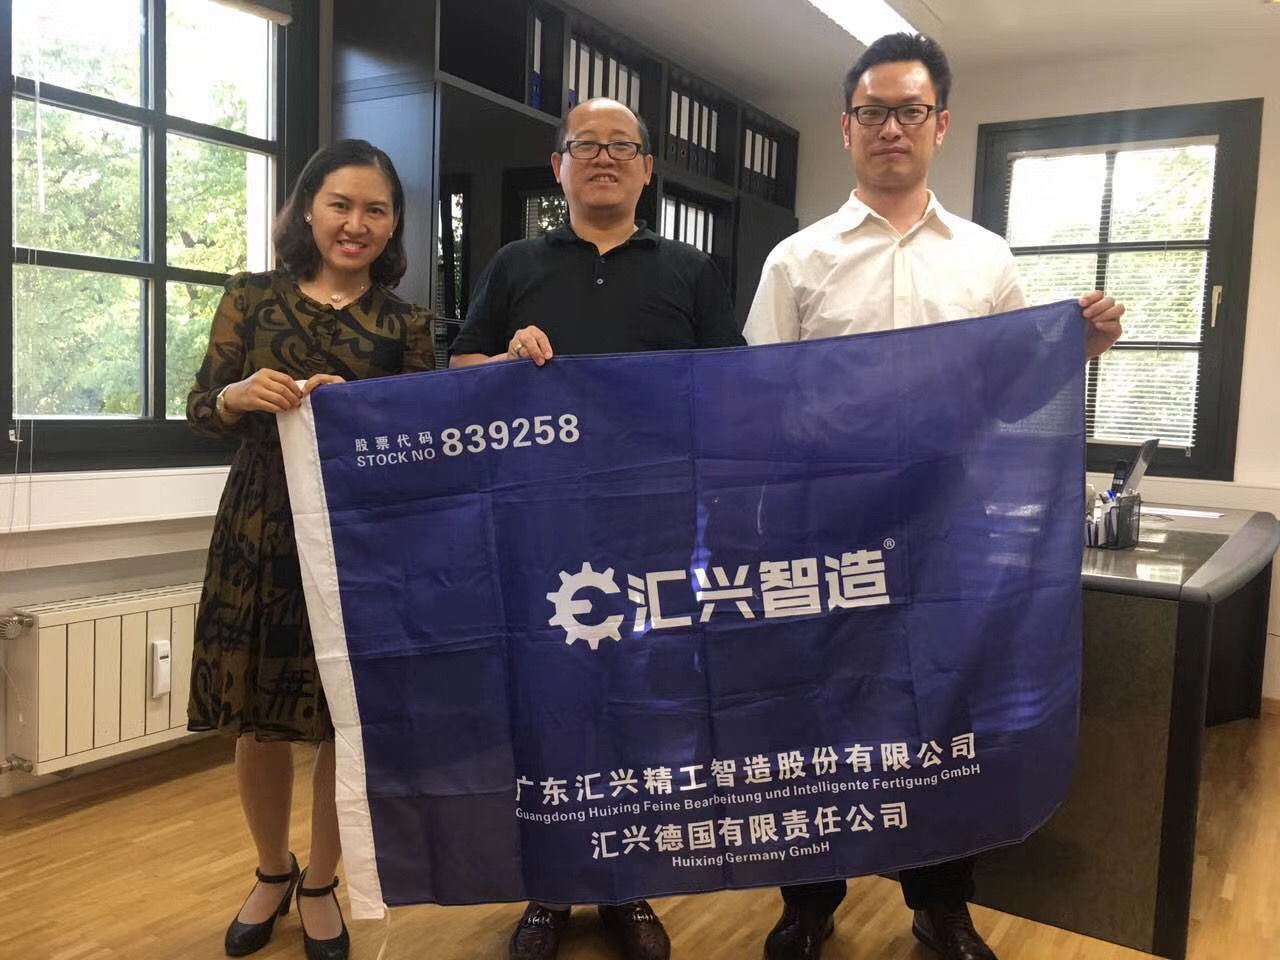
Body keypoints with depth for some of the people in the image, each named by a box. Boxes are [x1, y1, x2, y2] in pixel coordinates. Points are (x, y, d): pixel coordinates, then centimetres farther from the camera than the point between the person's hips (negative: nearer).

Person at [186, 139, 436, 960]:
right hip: (260, 531, 1)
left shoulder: (407, 326, 5)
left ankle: (321, 885, 29)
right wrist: (243, 395, -18)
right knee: (258, 717, 9)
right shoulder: (253, 298, 5)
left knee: (350, 721, 6)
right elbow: (201, 413, 3)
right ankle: (272, 874, 35)